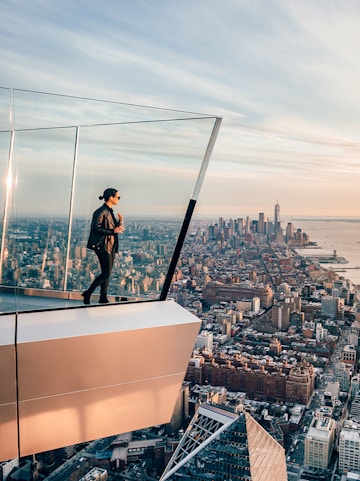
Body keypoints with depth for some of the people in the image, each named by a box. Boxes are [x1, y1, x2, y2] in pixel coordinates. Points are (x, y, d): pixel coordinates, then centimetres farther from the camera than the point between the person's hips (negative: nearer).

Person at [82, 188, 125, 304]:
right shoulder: (101, 211, -12)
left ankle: (103, 298, 14)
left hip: (111, 246, 9)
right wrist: (112, 231, -19)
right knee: (106, 273, -11)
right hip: (103, 246, -9)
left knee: (107, 273, 9)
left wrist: (120, 221, 3)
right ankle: (87, 293, 1)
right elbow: (96, 228, -19)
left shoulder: (110, 212, 16)